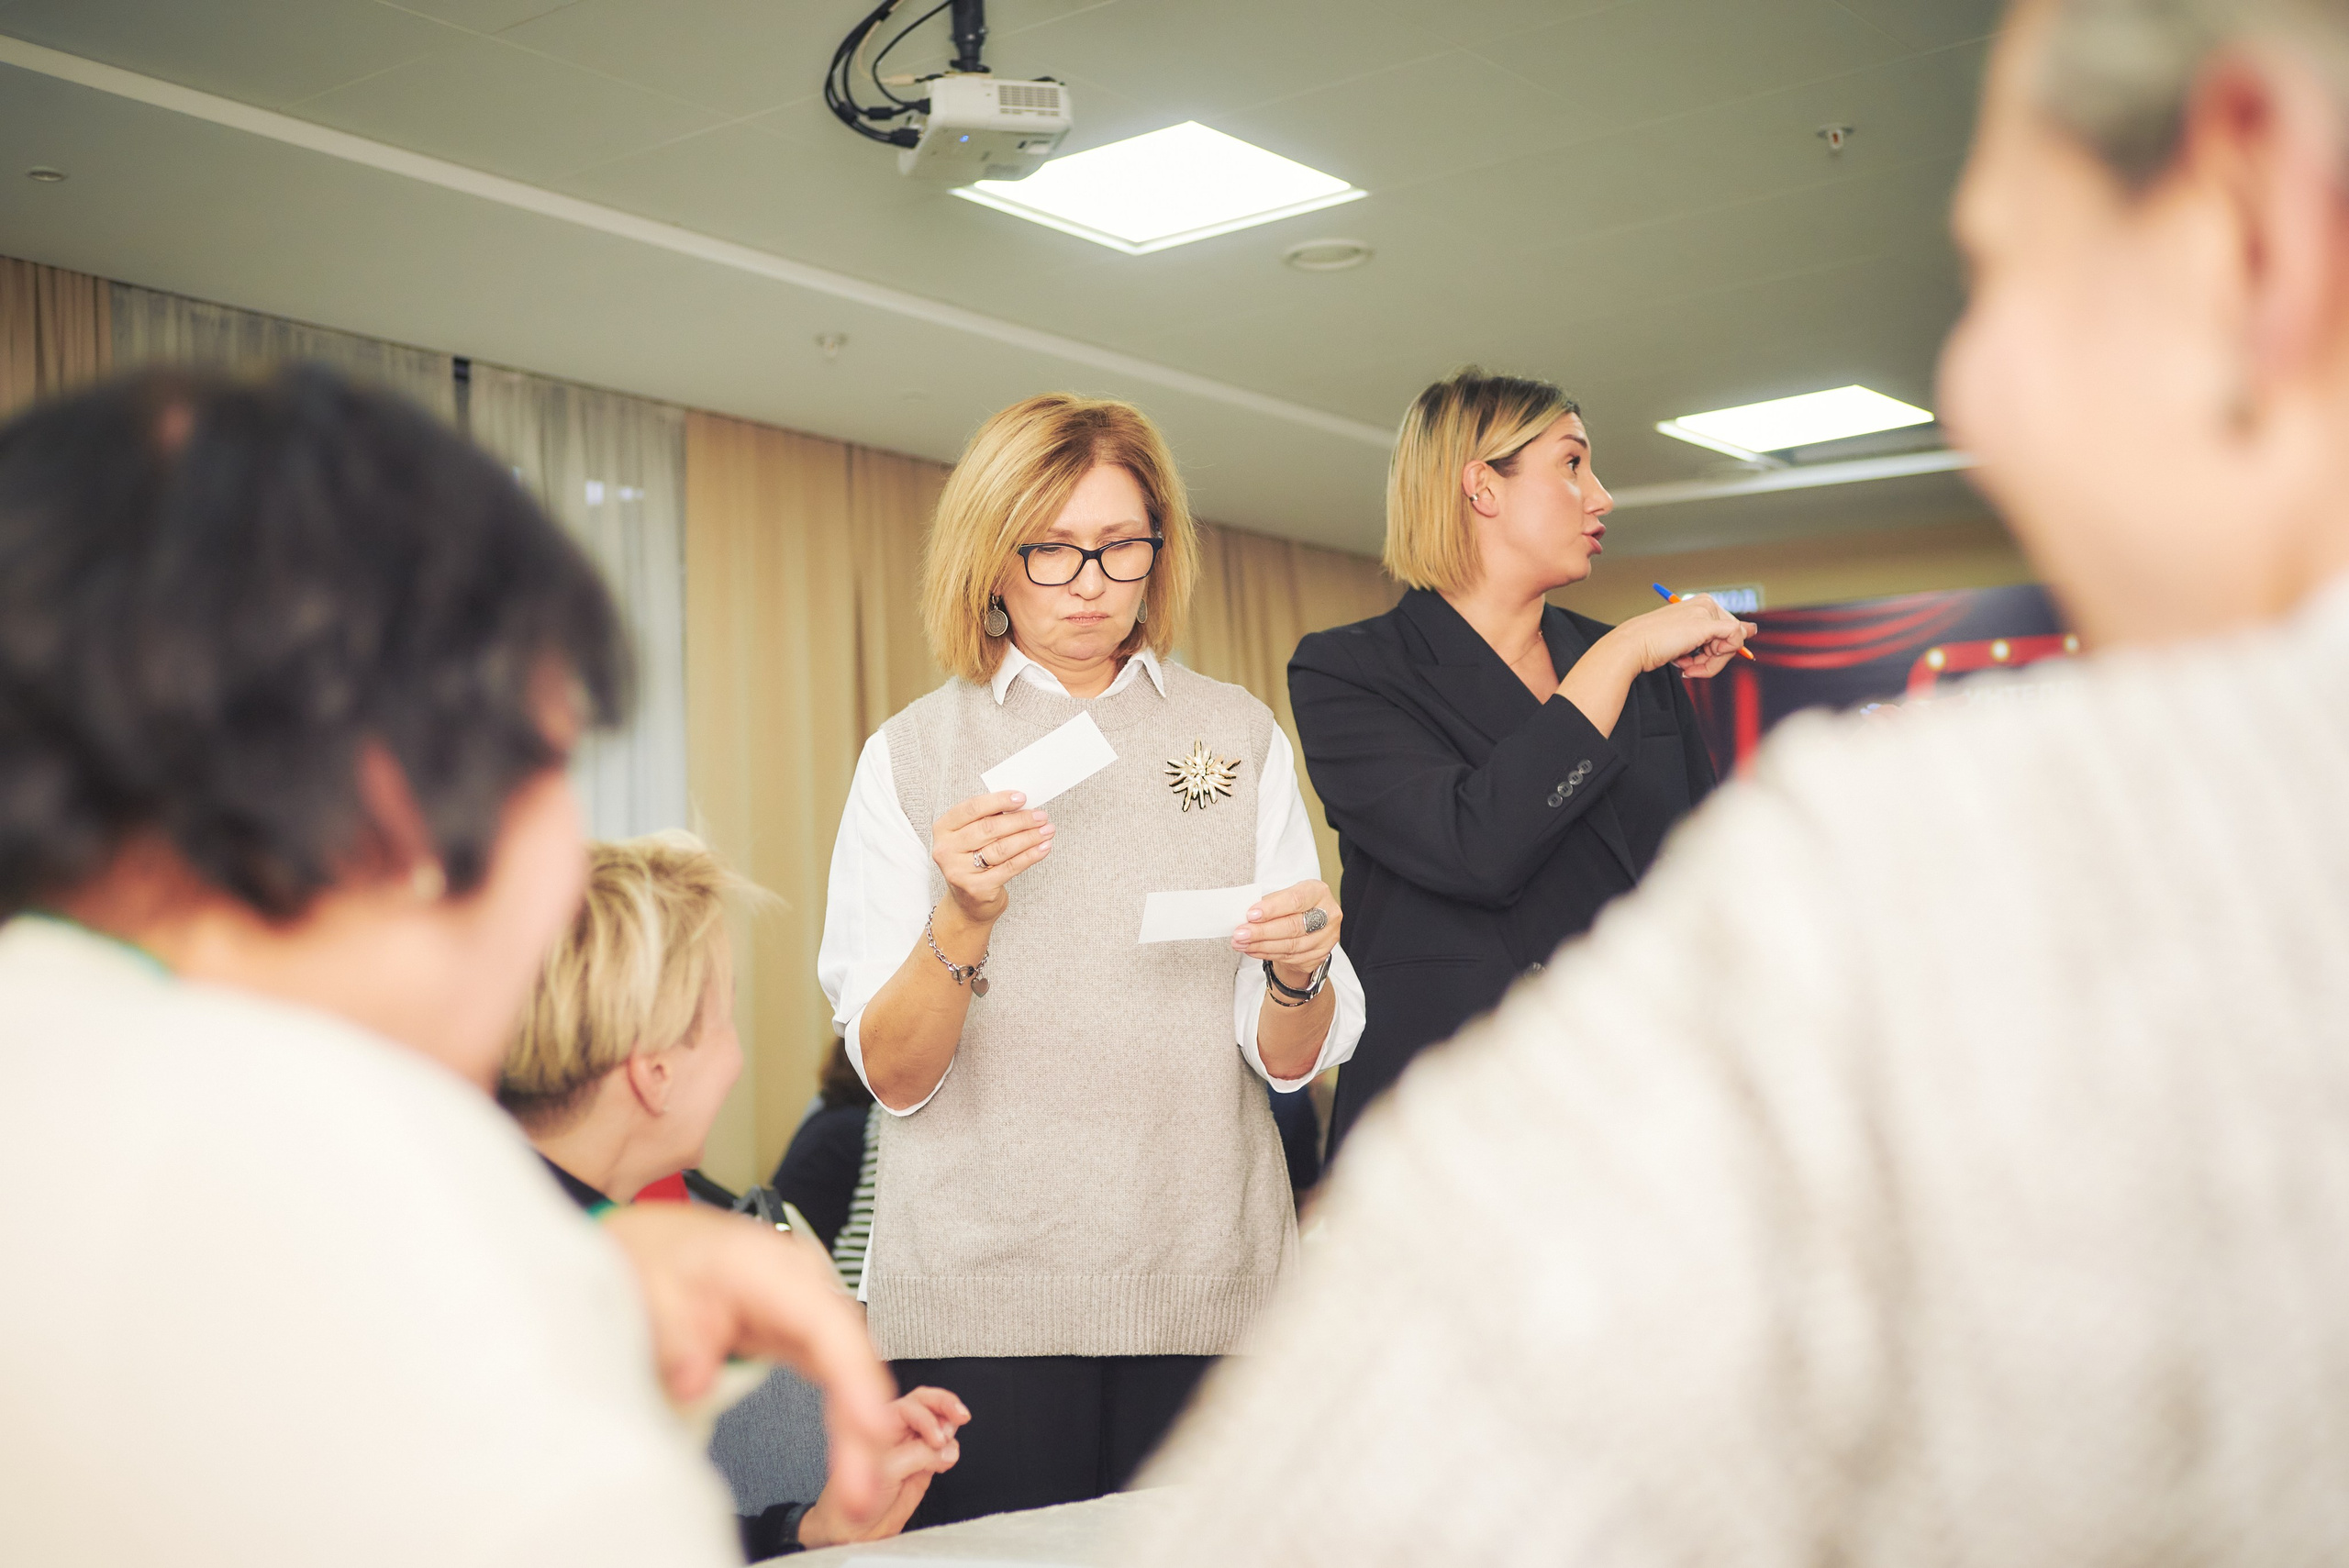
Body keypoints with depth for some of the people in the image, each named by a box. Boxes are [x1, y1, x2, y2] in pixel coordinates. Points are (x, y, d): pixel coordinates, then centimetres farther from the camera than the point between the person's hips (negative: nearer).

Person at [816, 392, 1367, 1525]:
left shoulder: (1240, 736, 7)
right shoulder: (910, 756, 3)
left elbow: (1290, 1059, 4)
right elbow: (894, 1075, -5)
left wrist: (1300, 973, -17)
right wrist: (964, 918, -21)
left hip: (1205, 1278, 2)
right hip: (983, 1294, -1)